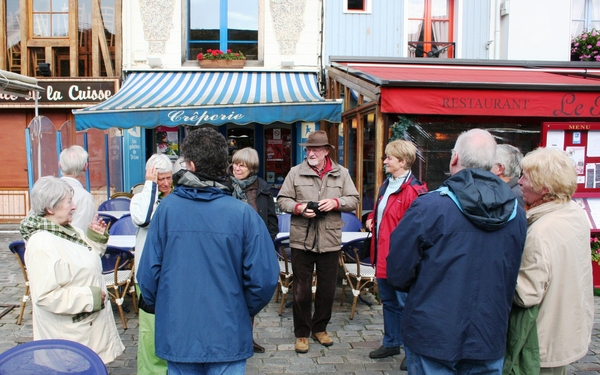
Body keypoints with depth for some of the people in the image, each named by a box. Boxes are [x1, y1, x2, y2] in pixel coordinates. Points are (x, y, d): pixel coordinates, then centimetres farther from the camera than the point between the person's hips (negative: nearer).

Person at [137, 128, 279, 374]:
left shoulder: (167, 208, -11)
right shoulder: (243, 213, -15)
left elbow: (148, 272, -7)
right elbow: (264, 278, -16)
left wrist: (158, 308, 12)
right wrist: (245, 311, 4)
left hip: (177, 333, 2)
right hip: (227, 335, -1)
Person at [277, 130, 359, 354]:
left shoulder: (341, 173, 5)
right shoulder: (296, 172, 2)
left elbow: (354, 200, 4)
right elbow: (282, 200, 2)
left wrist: (336, 202, -15)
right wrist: (298, 208, -17)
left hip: (330, 241, 2)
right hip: (302, 240, -1)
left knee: (327, 289, 13)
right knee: (301, 289, 7)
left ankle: (320, 328, 33)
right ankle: (301, 333, 23)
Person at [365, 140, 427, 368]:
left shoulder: (413, 190, -19)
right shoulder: (386, 185, 11)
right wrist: (371, 218, 8)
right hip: (382, 254, 9)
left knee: (405, 304, 4)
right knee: (388, 301, 20)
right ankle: (391, 343, 36)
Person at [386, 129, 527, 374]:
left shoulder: (429, 206, -20)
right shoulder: (516, 213, -4)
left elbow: (398, 273, -14)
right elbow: (512, 277, 9)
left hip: (433, 338, -4)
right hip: (490, 340, 4)